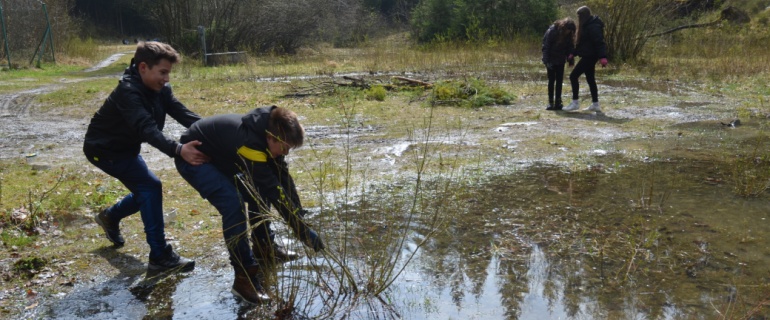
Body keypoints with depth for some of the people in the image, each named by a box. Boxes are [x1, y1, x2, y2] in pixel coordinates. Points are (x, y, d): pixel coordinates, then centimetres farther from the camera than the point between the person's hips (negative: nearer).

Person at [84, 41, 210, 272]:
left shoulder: (158, 89, -8)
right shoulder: (128, 92, -33)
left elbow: (181, 112, -19)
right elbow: (147, 129, -46)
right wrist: (178, 150, -60)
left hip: (123, 147, 9)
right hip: (103, 148, -9)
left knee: (146, 191, 13)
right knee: (150, 186, -20)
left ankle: (110, 217, 42)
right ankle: (160, 257, -16)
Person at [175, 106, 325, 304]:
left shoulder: (267, 134, -13)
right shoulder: (249, 143, -39)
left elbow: (283, 179, -5)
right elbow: (274, 191, -36)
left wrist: (301, 217, -8)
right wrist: (303, 231, -32)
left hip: (219, 155, 9)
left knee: (257, 191, 9)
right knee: (233, 204, -25)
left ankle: (264, 247, 28)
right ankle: (244, 276, -17)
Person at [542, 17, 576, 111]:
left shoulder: (568, 35, -5)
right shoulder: (551, 31, -19)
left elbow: (570, 47, 5)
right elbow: (545, 47, -17)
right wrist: (547, 61, -20)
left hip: (560, 61, 4)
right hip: (551, 60, -4)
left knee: (559, 81, 3)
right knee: (551, 80, -2)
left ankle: (558, 102, 9)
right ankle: (551, 103, 5)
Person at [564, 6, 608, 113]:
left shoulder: (593, 27, -16)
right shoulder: (586, 26, 15)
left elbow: (599, 42, -23)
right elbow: (582, 42, 20)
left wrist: (602, 57, -31)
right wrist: (573, 53, 13)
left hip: (589, 56, -10)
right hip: (588, 56, 10)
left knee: (573, 76, -9)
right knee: (590, 79, 12)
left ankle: (575, 102, -5)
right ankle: (595, 104, 17)